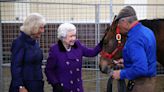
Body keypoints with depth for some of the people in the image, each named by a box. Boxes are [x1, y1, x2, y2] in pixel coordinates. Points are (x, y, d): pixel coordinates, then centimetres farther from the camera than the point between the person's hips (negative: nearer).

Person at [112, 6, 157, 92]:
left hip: (140, 84, -10)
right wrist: (125, 60, 14)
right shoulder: (146, 30, 5)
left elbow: (140, 69, -33)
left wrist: (121, 74, -21)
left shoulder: (134, 40, -26)